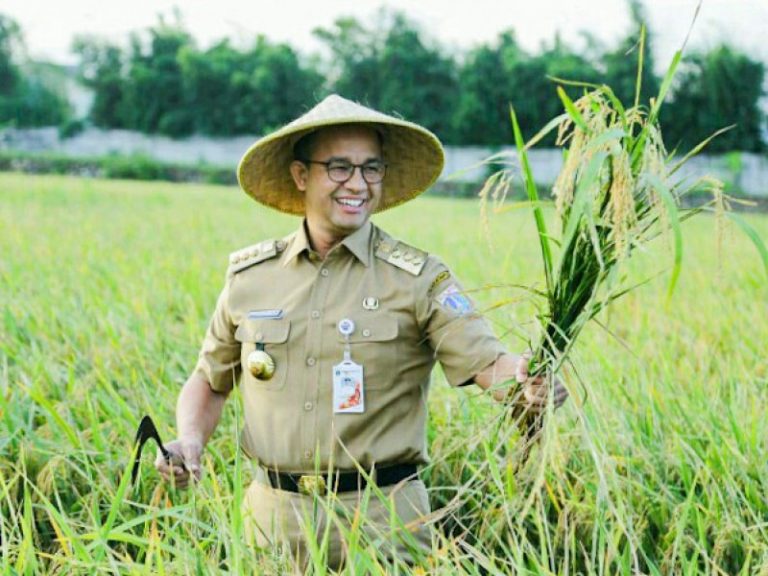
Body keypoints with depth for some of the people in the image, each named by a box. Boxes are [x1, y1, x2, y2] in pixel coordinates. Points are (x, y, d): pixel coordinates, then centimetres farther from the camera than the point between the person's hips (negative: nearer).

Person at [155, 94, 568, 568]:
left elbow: (487, 363, -17)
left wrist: (528, 381, -38)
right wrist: (190, 440, -3)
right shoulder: (249, 276, 4)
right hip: (273, 518, 3)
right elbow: (209, 382, 16)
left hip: (381, 523, -2)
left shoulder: (420, 280, -5)